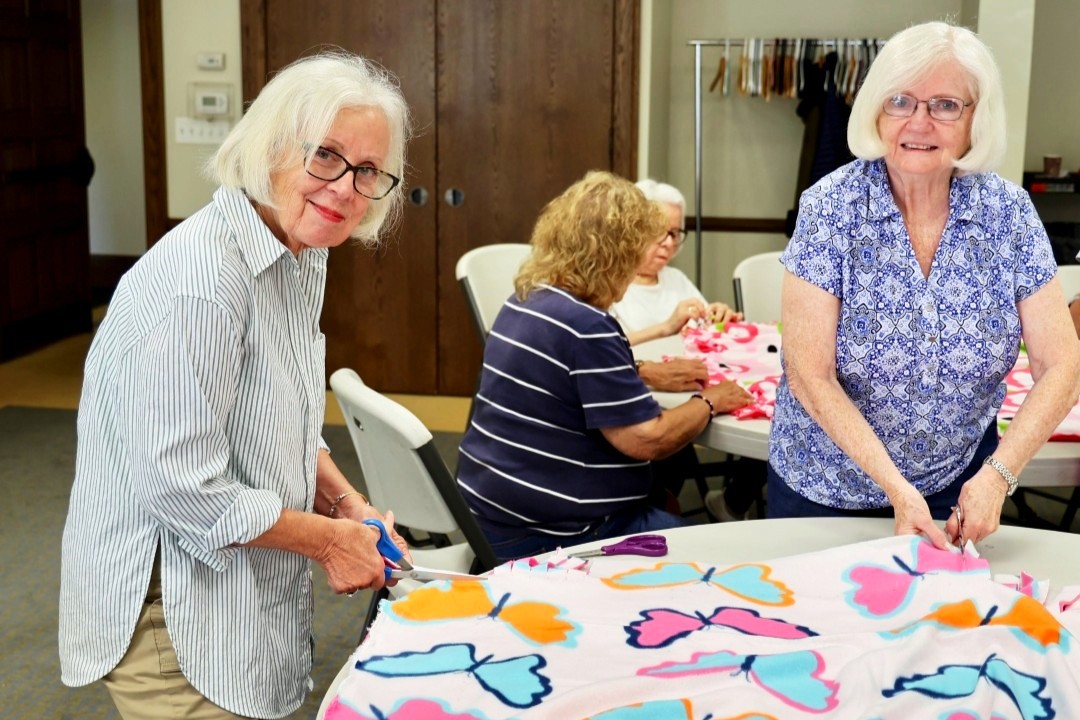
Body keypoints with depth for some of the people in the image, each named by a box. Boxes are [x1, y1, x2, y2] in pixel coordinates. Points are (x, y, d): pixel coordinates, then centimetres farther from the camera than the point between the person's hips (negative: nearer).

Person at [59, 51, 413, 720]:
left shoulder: (303, 255, 3)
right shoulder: (198, 279, -27)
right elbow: (185, 489, -27)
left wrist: (347, 503, 0)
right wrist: (329, 538, -15)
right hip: (170, 609, -9)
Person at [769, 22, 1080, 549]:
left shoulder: (1008, 211, -9)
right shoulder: (830, 207, -17)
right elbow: (810, 377, -19)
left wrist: (998, 474, -21)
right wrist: (897, 488, -25)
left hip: (958, 485, 2)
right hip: (824, 486, -2)